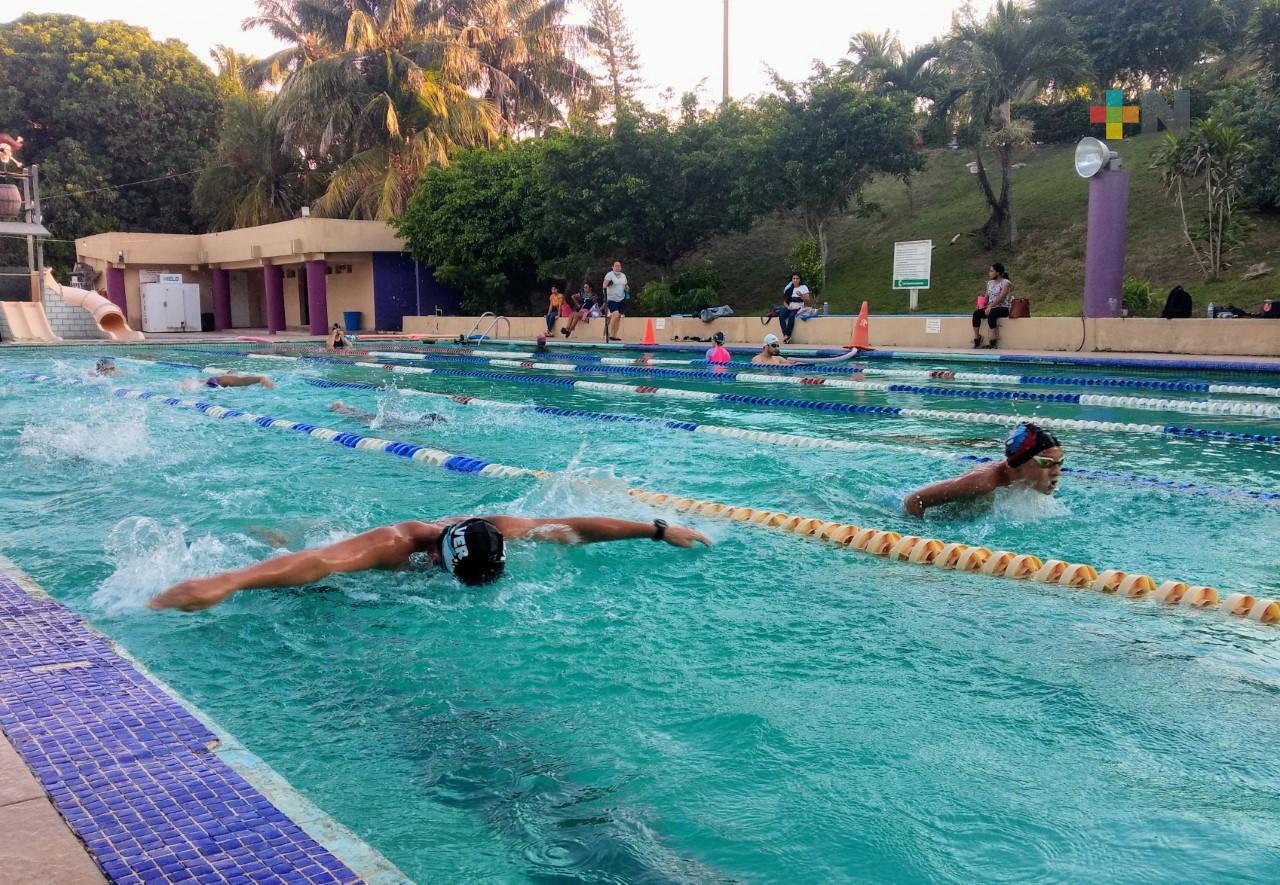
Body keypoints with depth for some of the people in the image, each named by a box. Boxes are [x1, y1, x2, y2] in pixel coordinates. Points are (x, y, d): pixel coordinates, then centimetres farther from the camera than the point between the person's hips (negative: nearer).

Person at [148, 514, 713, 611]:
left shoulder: (497, 531, -31)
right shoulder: (398, 543, -45)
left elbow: (574, 527, -25)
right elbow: (314, 563, -59)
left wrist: (660, 531, -22)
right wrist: (225, 582, -72)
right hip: (332, 550, -4)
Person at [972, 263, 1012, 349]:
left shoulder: (1006, 282, -5)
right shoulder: (990, 283, 17)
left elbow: (1001, 297, -18)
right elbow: (986, 296, 13)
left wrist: (990, 306, -29)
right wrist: (982, 304, -9)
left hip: (1002, 308, -6)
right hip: (990, 308, 6)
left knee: (991, 314, -38)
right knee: (976, 313, -22)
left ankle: (993, 341, -33)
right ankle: (976, 338, -21)